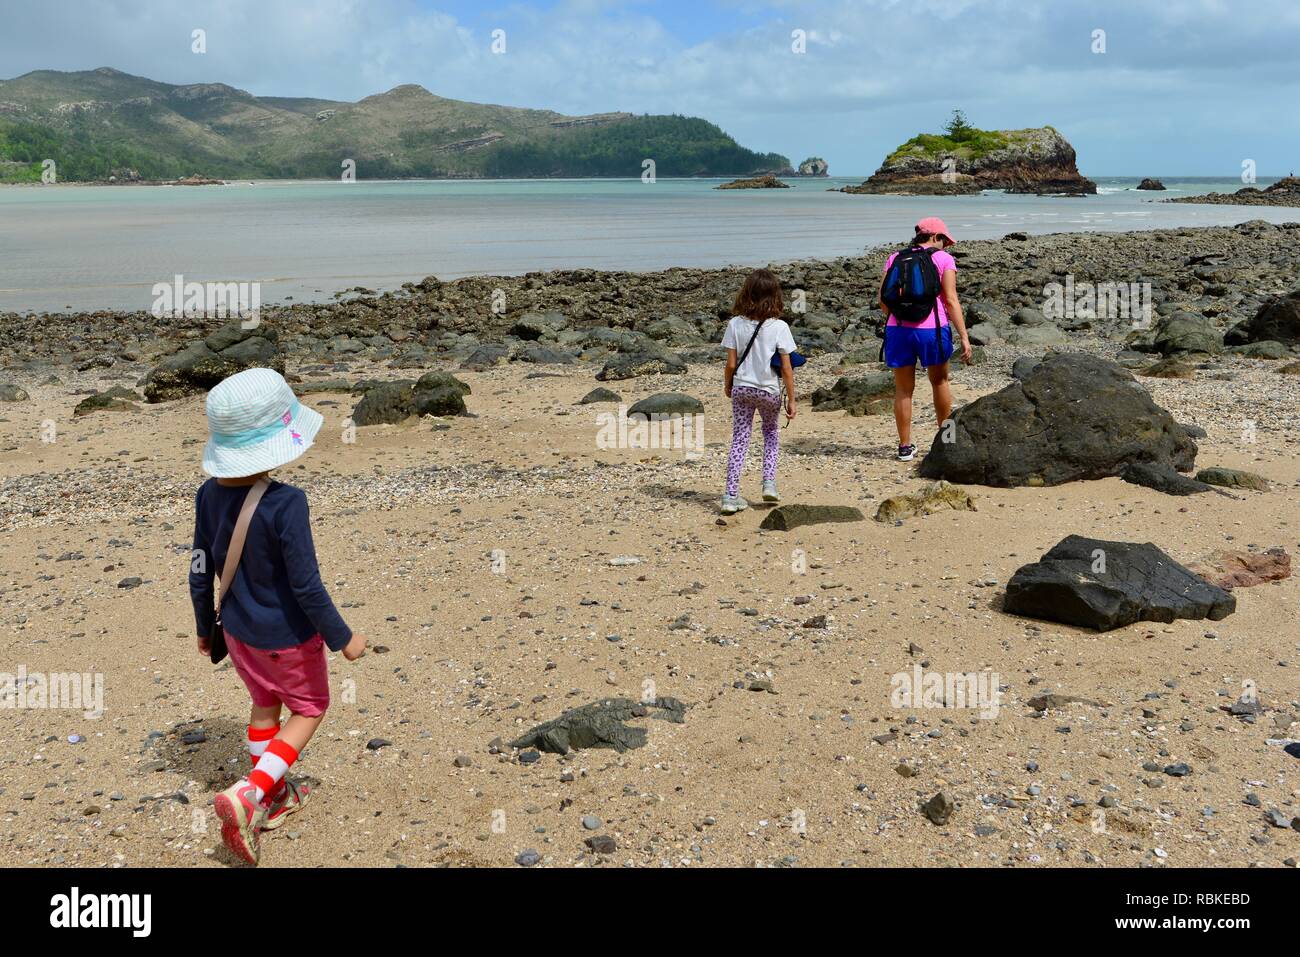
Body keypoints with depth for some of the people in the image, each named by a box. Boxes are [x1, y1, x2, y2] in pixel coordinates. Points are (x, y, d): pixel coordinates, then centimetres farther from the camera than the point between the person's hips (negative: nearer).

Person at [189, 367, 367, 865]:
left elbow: (200, 574, -1)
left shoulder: (210, 494, -11)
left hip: (238, 630, 6)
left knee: (265, 703, 26)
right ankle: (248, 795, 2)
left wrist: (205, 627, 15)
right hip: (287, 637, -6)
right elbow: (306, 586, -25)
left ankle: (274, 799, 41)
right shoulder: (285, 504, -30)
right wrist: (342, 638, -12)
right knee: (309, 708, 17)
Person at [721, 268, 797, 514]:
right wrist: (791, 399, -1)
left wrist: (727, 385, 13)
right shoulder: (779, 327, -13)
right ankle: (769, 482, 15)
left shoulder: (735, 324, -8)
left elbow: (731, 364, -5)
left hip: (741, 388, 1)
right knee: (771, 432, 25)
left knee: (739, 439, 7)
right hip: (769, 391, -1)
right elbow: (786, 369, -10)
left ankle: (731, 495, 2)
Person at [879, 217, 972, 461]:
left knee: (903, 390, 10)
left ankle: (905, 447, 12)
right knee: (940, 382, 20)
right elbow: (951, 300, -8)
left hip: (898, 329, 2)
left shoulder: (895, 259, 10)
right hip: (932, 330, -2)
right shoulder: (943, 259, 0)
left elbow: (883, 302, 7)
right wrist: (964, 337, -8)